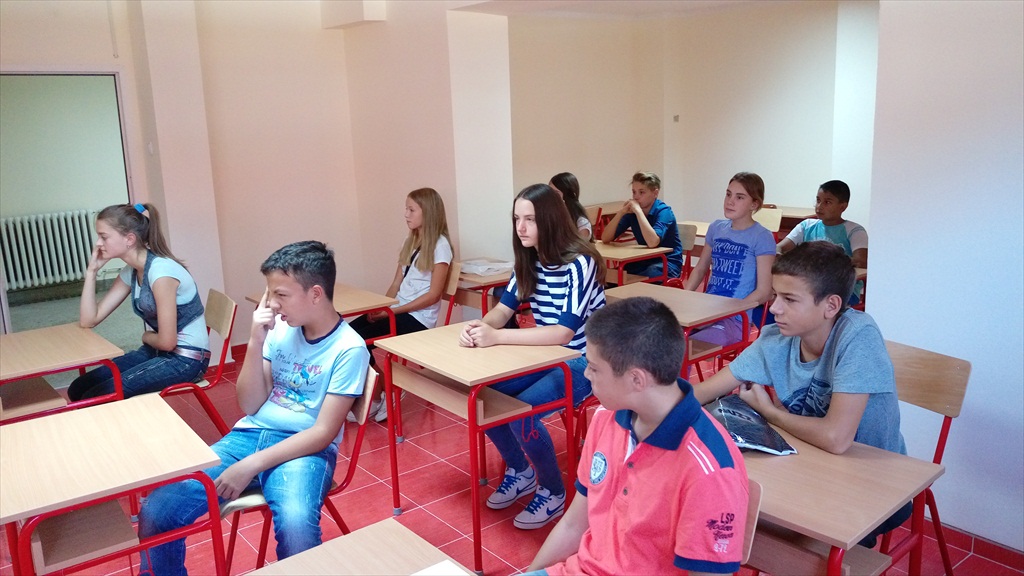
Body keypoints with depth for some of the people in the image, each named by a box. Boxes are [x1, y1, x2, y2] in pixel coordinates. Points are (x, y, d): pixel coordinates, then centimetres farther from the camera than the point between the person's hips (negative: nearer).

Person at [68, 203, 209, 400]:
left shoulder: (160, 271, -23)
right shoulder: (130, 272, 5)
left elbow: (167, 341, -22)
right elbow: (88, 320, 5)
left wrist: (146, 336, 1)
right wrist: (92, 270, 0)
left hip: (186, 359, -8)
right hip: (157, 351, 9)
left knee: (96, 399, -15)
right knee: (79, 389, 1)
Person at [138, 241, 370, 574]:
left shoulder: (348, 348, -12)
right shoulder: (279, 329, 3)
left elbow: (323, 432, -14)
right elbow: (250, 405, 2)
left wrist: (251, 465, -20)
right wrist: (256, 341, -11)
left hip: (305, 449, -5)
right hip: (250, 435, 5)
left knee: (295, 527, -36)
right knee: (156, 511, -12)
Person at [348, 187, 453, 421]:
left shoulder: (439, 245, -9)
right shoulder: (410, 242, 15)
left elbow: (434, 294, -14)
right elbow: (397, 283, 13)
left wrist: (392, 311, -16)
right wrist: (381, 307, -5)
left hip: (418, 317, -7)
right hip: (397, 311, 7)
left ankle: (375, 399, 0)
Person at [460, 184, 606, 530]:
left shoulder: (579, 263, -22)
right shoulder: (528, 261, 2)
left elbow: (564, 333, -30)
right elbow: (503, 310, 0)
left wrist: (497, 338, -37)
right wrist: (478, 327, -24)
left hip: (582, 362, -7)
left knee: (522, 411, -27)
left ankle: (552, 492, 0)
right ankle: (520, 471, 14)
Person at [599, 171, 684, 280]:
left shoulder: (664, 211, -15)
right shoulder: (631, 211, 1)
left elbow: (653, 242, -34)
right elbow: (605, 239, -5)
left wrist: (638, 211, -28)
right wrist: (621, 212, -17)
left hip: (668, 262, -5)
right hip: (644, 260, 6)